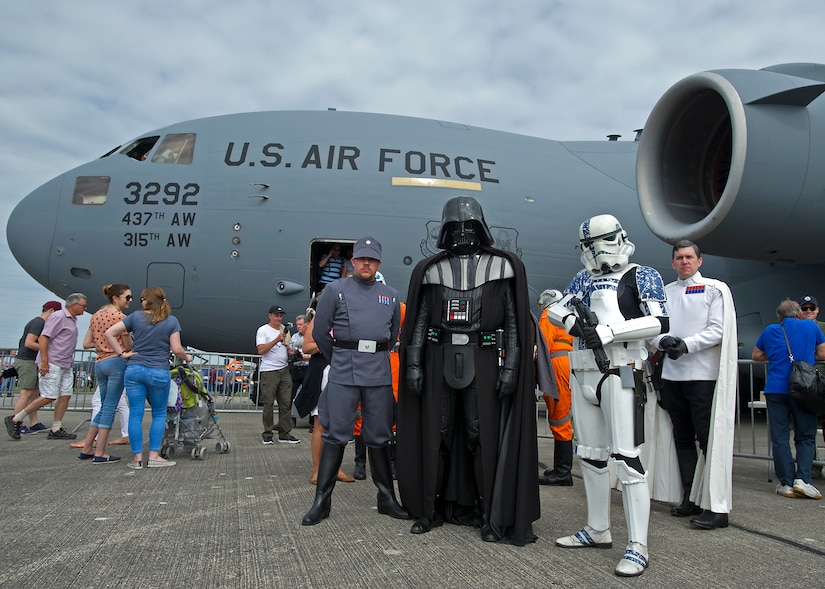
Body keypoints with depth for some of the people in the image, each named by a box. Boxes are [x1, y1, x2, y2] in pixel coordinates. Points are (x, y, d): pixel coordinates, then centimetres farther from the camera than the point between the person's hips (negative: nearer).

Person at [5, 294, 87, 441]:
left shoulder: (72, 320, 17)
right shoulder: (58, 316, -11)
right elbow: (43, 338, -16)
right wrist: (44, 362, -21)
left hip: (65, 365, 9)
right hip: (51, 364, -9)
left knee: (66, 395, 3)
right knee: (48, 397, -10)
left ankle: (56, 430, 7)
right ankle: (15, 419, 4)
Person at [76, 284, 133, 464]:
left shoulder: (96, 316, 14)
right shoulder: (120, 317, -9)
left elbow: (86, 343, 13)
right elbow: (129, 346, -8)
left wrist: (104, 341, 11)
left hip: (99, 364, 8)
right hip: (116, 362, -8)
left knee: (104, 407, 17)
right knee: (110, 408, -3)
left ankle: (86, 449, 21)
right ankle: (100, 454, -1)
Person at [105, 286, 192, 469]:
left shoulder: (135, 317, 4)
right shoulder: (171, 321, -1)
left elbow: (109, 333, -1)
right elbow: (177, 350, -5)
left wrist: (121, 353, 5)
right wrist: (187, 357, 14)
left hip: (134, 370, 2)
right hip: (159, 372, -2)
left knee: (135, 414, 6)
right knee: (159, 414, 12)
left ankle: (137, 458, 9)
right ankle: (154, 456, 9)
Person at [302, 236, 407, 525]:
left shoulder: (391, 295, 14)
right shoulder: (335, 290, 5)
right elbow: (320, 332, 7)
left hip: (379, 373, 3)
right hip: (343, 372, -2)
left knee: (379, 437, 7)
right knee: (336, 435, -3)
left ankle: (387, 498, 17)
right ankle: (321, 500, 5)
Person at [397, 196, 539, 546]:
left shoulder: (501, 266, 3)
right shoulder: (432, 270, 8)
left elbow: (514, 321, 0)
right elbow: (420, 320, 7)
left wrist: (510, 365, -7)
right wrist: (413, 364, 0)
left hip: (482, 360, -2)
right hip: (440, 360, 2)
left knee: (483, 437, 1)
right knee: (436, 435, 7)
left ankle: (492, 515, 13)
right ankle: (431, 508, 21)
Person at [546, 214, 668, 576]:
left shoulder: (641, 276, 1)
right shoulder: (583, 278, 18)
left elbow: (660, 323, -10)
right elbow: (555, 310, 10)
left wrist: (605, 332, -16)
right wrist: (575, 321, -13)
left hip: (619, 370, -6)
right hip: (582, 373, 7)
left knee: (626, 457, -10)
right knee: (590, 455, 12)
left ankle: (637, 547, -2)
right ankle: (598, 531, 24)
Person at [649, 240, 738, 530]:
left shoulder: (715, 289, 3)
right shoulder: (665, 293, 14)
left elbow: (718, 330, -7)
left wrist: (687, 345, -19)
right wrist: (663, 341, -14)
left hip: (703, 374, -5)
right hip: (672, 375, 5)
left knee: (710, 440, -6)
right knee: (683, 439, 10)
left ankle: (717, 506, -2)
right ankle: (691, 498, 20)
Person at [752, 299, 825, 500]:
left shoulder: (770, 331, 9)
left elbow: (756, 355, 18)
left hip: (776, 390, 1)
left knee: (780, 438, 3)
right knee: (806, 437, 8)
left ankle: (787, 483, 2)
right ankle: (802, 479, -7)